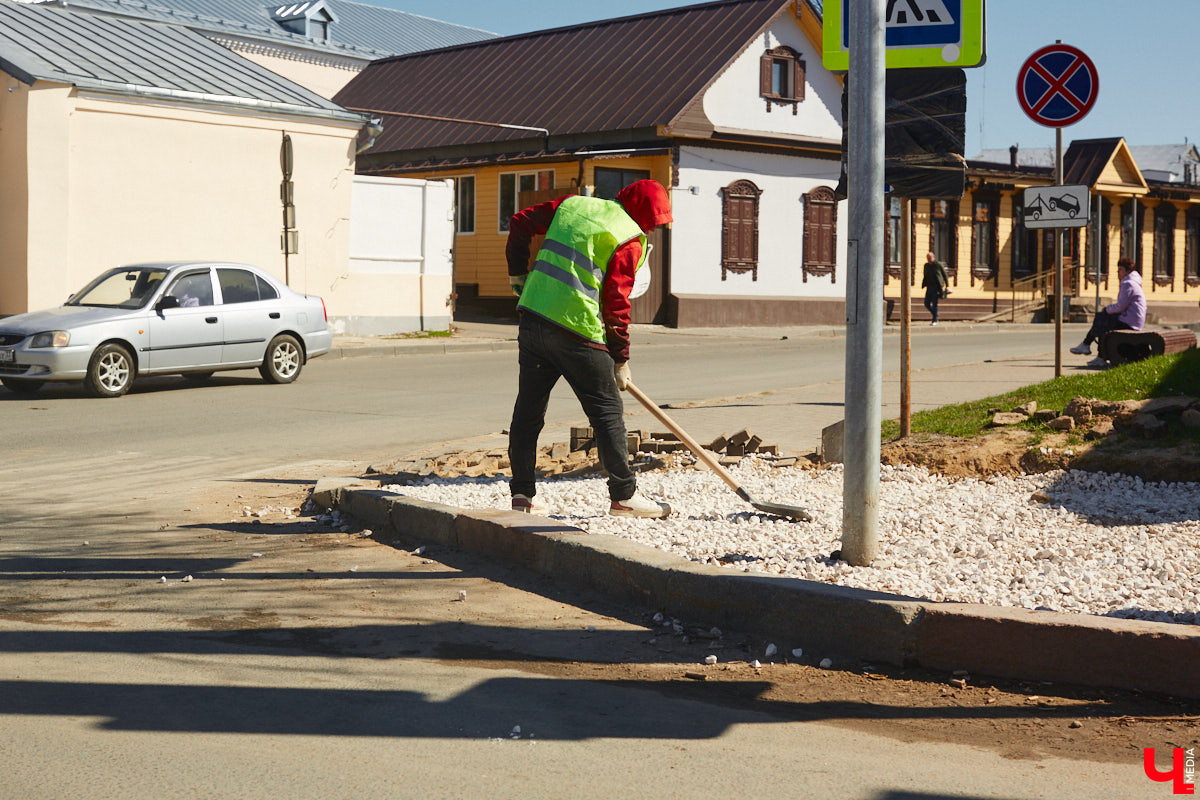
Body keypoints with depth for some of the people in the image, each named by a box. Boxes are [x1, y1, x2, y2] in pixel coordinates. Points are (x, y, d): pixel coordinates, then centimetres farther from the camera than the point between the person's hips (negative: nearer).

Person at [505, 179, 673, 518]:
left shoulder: (573, 204, 15)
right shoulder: (629, 240, -4)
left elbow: (520, 222, 19)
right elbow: (616, 303, -7)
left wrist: (519, 275, 26)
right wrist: (621, 359, 1)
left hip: (533, 318, 7)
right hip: (577, 330, -6)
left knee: (528, 408, 12)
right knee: (607, 412, 5)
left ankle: (522, 494, 17)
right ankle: (624, 495, 11)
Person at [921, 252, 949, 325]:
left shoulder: (939, 265, -4)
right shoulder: (926, 265, 11)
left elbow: (945, 275, 1)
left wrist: (947, 285, -2)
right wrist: (923, 286, 10)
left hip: (937, 287, -5)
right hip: (929, 287, 5)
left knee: (934, 304, -8)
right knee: (927, 304, 0)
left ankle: (934, 320, 0)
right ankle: (935, 316, 22)